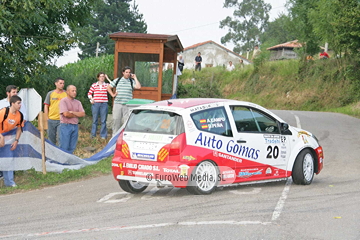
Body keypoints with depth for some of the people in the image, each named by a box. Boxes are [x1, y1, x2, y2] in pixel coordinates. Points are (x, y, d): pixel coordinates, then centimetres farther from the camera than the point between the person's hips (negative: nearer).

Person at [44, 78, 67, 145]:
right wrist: (47, 118, 2)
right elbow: (46, 106, 8)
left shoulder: (66, 94, 2)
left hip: (61, 120, -2)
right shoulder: (50, 93, 4)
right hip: (51, 120, 2)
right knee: (51, 137, 10)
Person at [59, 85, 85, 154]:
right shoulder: (63, 101, -5)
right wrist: (76, 115, -2)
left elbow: (83, 114, 2)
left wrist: (72, 112, -10)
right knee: (64, 147, -5)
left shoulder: (78, 102, 13)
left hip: (75, 126, 6)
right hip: (66, 126, -6)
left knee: (72, 147, 8)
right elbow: (66, 114, -17)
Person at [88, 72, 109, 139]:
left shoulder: (106, 85, 7)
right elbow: (89, 93, 10)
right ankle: (93, 134, 16)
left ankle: (103, 135, 7)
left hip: (104, 104, 0)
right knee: (95, 120, 6)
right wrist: (91, 99, -4)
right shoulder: (94, 85, 8)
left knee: (103, 120, 1)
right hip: (95, 104, 0)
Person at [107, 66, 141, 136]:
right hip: (117, 104, 1)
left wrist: (135, 78, -4)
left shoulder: (132, 81, 7)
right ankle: (115, 135, 13)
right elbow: (109, 87, 19)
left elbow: (138, 87, -11)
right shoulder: (117, 80, 10)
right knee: (116, 120, 4)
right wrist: (112, 94, 7)